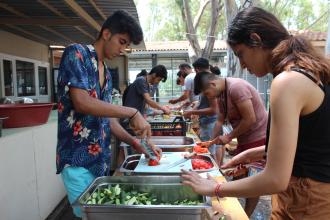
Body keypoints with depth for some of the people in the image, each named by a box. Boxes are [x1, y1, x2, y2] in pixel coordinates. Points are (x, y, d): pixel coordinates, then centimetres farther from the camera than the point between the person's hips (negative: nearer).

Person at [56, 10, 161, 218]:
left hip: (101, 159, 7)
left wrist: (138, 145, 5)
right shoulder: (76, 53, -8)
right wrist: (132, 113, -19)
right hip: (78, 159, -7)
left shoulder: (107, 74, 13)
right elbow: (82, 103, -22)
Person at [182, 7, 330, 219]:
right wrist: (251, 153, 13)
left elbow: (276, 180, -26)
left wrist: (215, 188, -14)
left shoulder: (287, 82, -25)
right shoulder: (310, 73, 3)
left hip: (305, 201, -8)